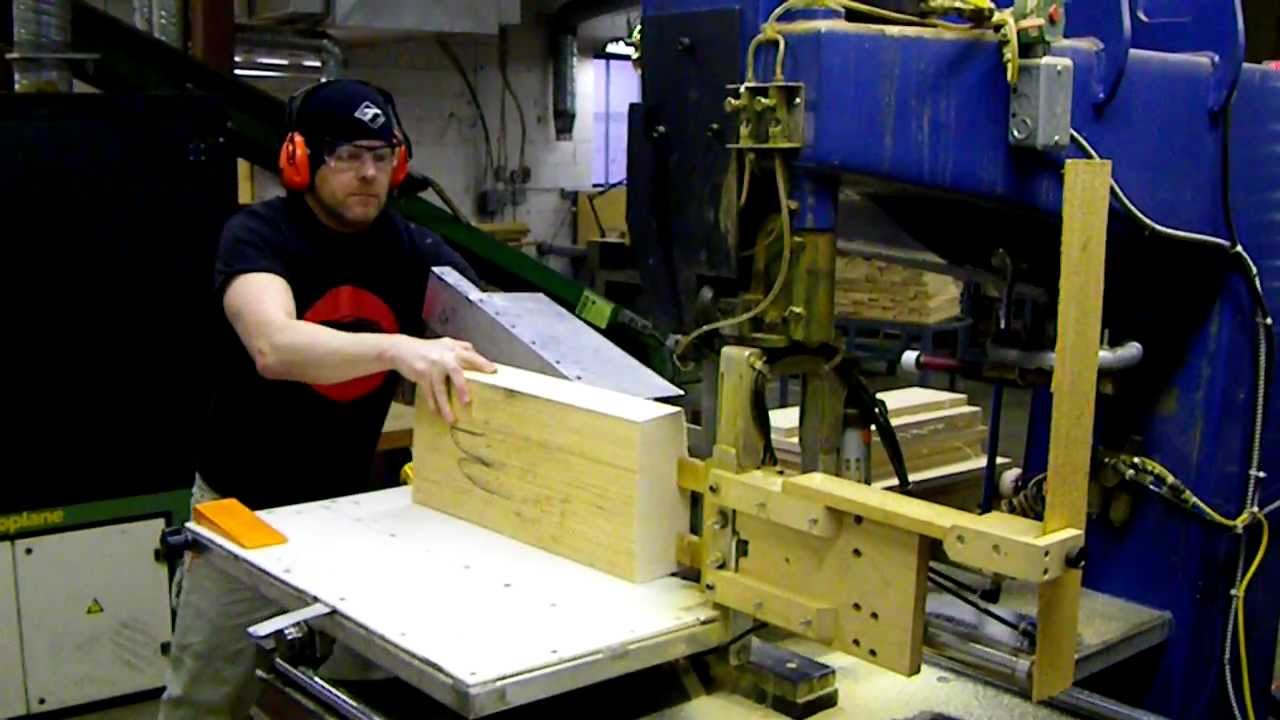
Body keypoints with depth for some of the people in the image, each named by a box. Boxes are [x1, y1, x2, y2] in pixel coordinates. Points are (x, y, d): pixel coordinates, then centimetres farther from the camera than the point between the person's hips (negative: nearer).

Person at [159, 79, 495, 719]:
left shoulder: (414, 250, -4)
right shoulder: (257, 235, -18)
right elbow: (275, 348, -37)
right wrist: (399, 348, -53)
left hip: (349, 502, 3)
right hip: (244, 506, -3)